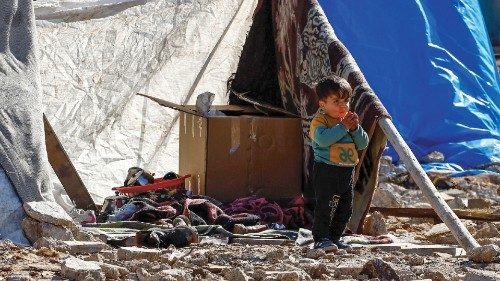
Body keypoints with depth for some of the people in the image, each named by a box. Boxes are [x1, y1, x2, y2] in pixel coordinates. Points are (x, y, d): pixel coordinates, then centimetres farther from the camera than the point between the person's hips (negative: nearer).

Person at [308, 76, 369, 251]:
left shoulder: (349, 119, 12)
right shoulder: (320, 120, -9)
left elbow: (363, 144, 10)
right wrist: (343, 127, -23)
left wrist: (355, 128, -8)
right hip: (326, 171, -7)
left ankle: (334, 237, 21)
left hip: (347, 171, 7)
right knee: (324, 205, -9)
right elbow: (323, 139, -29)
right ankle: (321, 238, -3)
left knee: (345, 208, 11)